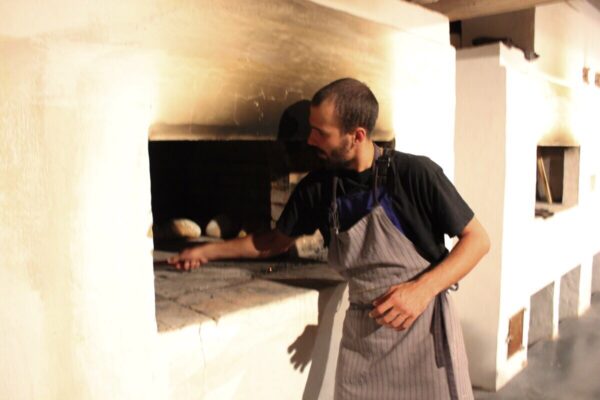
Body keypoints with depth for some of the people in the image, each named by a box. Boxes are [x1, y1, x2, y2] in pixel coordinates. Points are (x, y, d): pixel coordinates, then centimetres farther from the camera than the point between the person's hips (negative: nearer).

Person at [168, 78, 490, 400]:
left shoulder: (416, 174, -16)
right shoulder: (316, 188, -2)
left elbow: (477, 239, -9)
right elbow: (277, 241, 13)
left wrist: (423, 288, -22)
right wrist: (207, 251, 14)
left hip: (424, 325, -3)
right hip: (363, 331, 3)